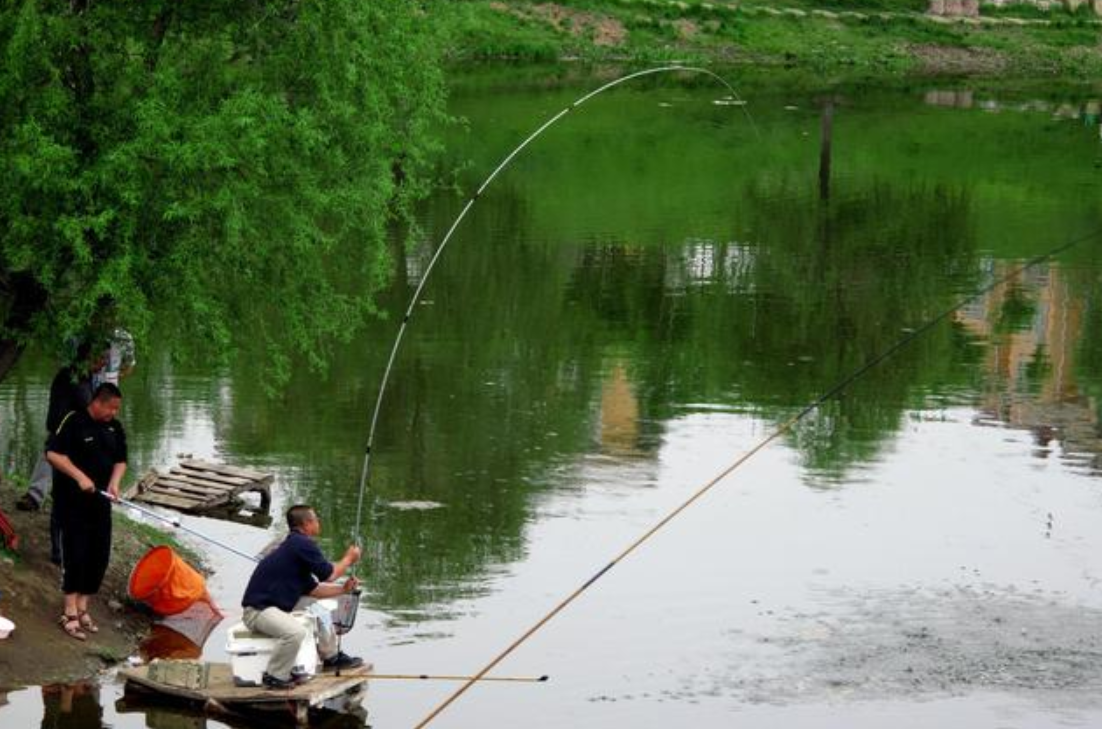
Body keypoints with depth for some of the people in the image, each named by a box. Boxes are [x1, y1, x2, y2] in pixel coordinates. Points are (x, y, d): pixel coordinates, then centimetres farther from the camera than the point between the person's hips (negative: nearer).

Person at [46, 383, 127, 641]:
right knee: (76, 554, -8)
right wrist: (80, 476, -23)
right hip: (72, 501, -7)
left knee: (99, 556, 6)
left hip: (100, 501, 7)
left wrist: (114, 482, -6)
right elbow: (53, 454, -17)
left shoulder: (115, 428, 7)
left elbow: (120, 460, 14)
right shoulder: (73, 422, -13)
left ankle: (82, 608, 18)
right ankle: (70, 613, -4)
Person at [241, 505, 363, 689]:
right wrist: (348, 559, 9)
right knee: (296, 631, -34)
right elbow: (329, 575, -7)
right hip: (258, 610, -11)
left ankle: (331, 657, 34)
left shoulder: (294, 544, 16)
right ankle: (274, 676, -17)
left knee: (317, 605, 24)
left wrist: (343, 588, 14)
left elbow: (312, 589, 19)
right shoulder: (302, 544, -15)